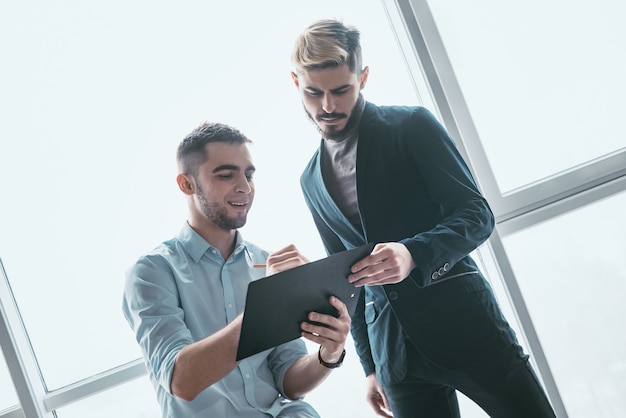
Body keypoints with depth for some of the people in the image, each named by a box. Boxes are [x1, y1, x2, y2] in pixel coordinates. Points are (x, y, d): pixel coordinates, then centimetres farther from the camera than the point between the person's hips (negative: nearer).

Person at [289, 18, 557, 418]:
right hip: (394, 350, 4)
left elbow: (477, 214, -8)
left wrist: (413, 254, -27)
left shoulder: (411, 126, -2)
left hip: (462, 320, -4)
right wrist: (371, 366, 16)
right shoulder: (312, 179, 13)